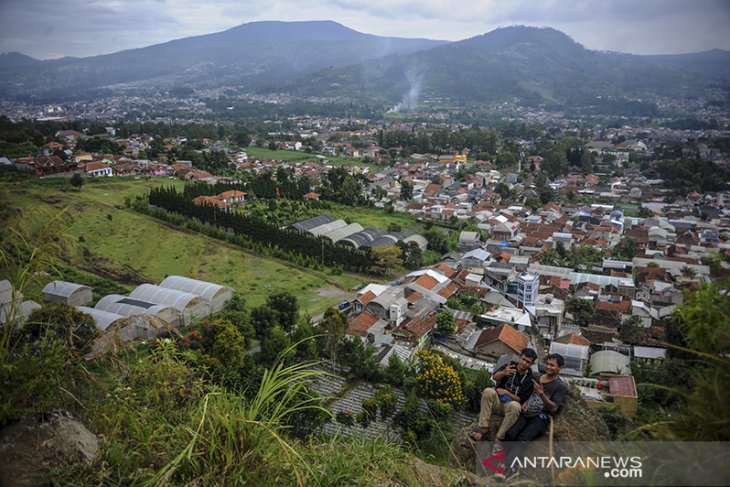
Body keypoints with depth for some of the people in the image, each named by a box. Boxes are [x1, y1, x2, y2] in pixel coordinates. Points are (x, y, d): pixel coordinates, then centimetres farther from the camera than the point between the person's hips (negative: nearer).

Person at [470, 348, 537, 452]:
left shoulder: (530, 378, -2)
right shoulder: (509, 366, 1)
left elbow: (521, 399, -4)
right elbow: (495, 377, -19)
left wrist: (506, 392, -15)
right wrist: (503, 373, -41)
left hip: (510, 403, -1)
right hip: (497, 401, 2)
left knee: (515, 406, -37)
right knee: (488, 391, -31)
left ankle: (499, 437, -26)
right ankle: (483, 429, -28)